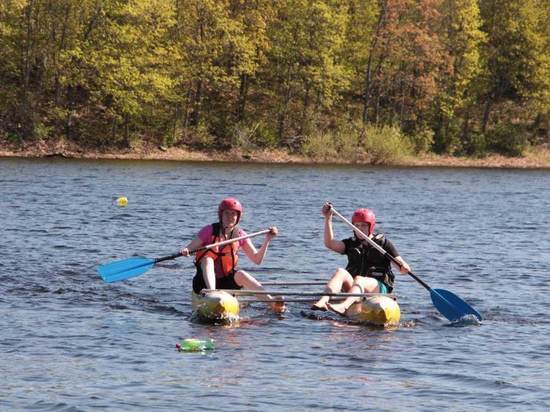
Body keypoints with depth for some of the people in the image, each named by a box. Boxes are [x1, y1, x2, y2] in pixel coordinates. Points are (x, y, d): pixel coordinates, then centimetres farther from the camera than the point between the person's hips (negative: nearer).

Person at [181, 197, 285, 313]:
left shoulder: (240, 235, 5)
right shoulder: (209, 231, -5)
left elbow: (257, 259, 5)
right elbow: (189, 248, -8)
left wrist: (267, 240, -4)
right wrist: (185, 251, -31)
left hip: (225, 283, 2)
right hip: (204, 280, -2)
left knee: (241, 274, -27)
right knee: (207, 259, -29)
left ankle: (271, 301, -40)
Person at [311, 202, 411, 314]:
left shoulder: (383, 243, 8)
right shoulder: (351, 243, 16)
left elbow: (399, 262, 2)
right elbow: (329, 243, -1)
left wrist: (404, 267, -23)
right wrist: (328, 219, -9)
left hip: (378, 287, -3)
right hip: (352, 286, 3)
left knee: (359, 280, -36)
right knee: (340, 272, -27)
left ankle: (343, 306, -66)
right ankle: (323, 301, -53)